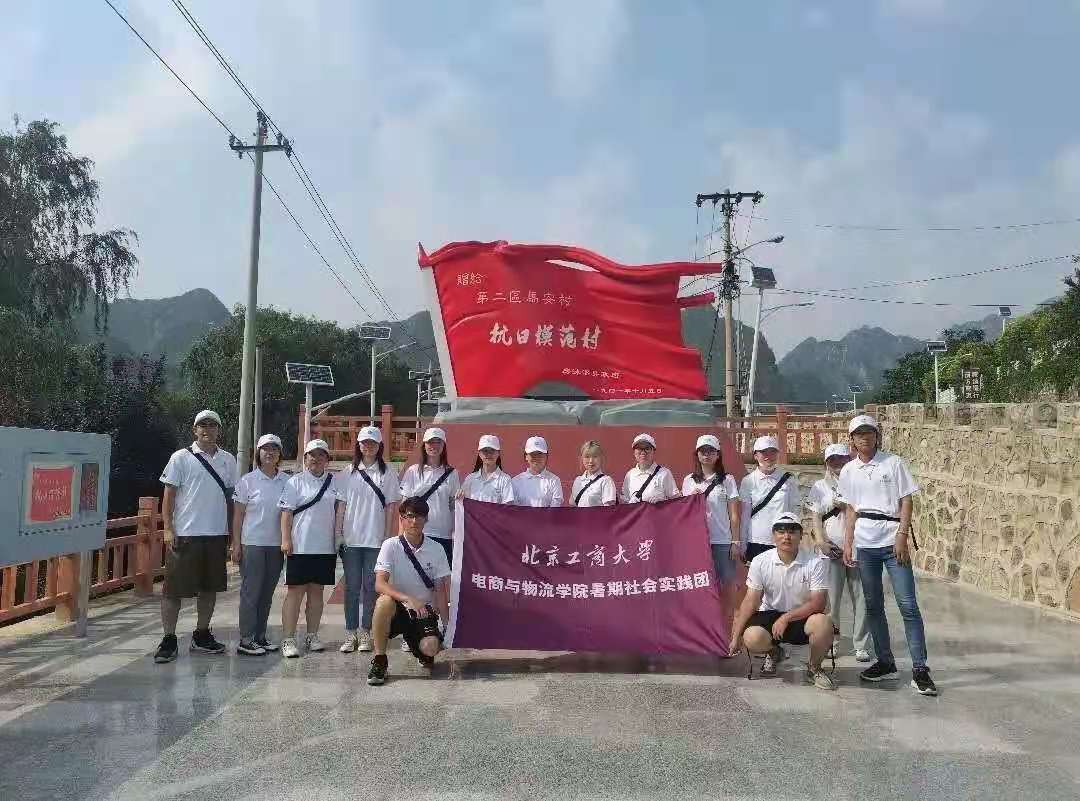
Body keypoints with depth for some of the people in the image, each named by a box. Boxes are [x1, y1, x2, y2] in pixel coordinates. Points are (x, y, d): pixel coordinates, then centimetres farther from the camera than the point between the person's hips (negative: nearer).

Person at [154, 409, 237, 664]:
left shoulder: (228, 460, 11)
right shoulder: (181, 458, -1)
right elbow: (169, 495, -2)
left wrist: (232, 532, 12)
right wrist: (168, 528, -10)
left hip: (217, 535, 4)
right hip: (185, 534, -4)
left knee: (210, 587, 11)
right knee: (174, 588, -2)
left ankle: (201, 636, 23)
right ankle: (169, 639, 8)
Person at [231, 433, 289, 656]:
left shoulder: (286, 481, 6)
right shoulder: (247, 481, -2)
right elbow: (238, 515, -1)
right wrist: (236, 545, -6)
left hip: (276, 545, 4)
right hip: (252, 543, -4)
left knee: (267, 593, 10)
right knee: (251, 592, -1)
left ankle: (260, 636, 20)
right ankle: (246, 640, 5)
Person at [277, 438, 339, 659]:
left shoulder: (334, 482, 11)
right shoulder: (295, 482, 1)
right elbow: (287, 512, -3)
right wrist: (286, 539, -12)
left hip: (325, 547, 4)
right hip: (300, 547, -4)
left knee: (317, 591, 10)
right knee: (295, 591, -3)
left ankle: (312, 635, 19)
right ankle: (288, 639, -1)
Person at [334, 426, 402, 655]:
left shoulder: (388, 473, 2)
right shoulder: (348, 473, 7)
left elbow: (391, 506, 2)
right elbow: (341, 505, 7)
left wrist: (388, 536, -2)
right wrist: (338, 533, 1)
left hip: (376, 540, -1)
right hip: (351, 539, 1)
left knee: (371, 587, 4)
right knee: (352, 586, 6)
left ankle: (365, 632, 15)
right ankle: (350, 633, 14)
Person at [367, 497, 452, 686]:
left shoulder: (436, 550, -2)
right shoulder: (391, 545, -8)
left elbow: (441, 590, 1)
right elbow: (380, 584, -19)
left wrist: (445, 623, -9)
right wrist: (408, 599, -33)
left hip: (425, 610, 2)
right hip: (398, 609, -1)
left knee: (430, 648, -25)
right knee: (384, 601, -35)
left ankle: (419, 648, 16)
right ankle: (379, 661, -17)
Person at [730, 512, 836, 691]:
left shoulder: (814, 563, -10)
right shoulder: (760, 562, -6)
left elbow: (818, 603, -14)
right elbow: (751, 601, -7)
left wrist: (786, 618, -23)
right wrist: (736, 635, -13)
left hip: (802, 616, 0)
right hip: (770, 614, 1)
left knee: (823, 623, -33)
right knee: (752, 638, -30)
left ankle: (814, 668, 0)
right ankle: (773, 652, 13)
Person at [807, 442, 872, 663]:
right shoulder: (820, 486, 10)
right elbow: (816, 516, 5)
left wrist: (845, 505, -7)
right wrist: (820, 540, -8)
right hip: (831, 549, 0)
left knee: (861, 598, 1)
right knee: (831, 599, 2)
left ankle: (861, 645, 9)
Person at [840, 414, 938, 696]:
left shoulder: (893, 463, -1)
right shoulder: (848, 471, 9)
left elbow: (906, 501, -3)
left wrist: (902, 535, -12)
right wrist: (847, 543, 9)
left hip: (892, 542, -4)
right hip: (864, 545, 4)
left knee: (908, 604, -8)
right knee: (873, 606, 9)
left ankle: (920, 669, -4)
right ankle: (885, 662, 21)